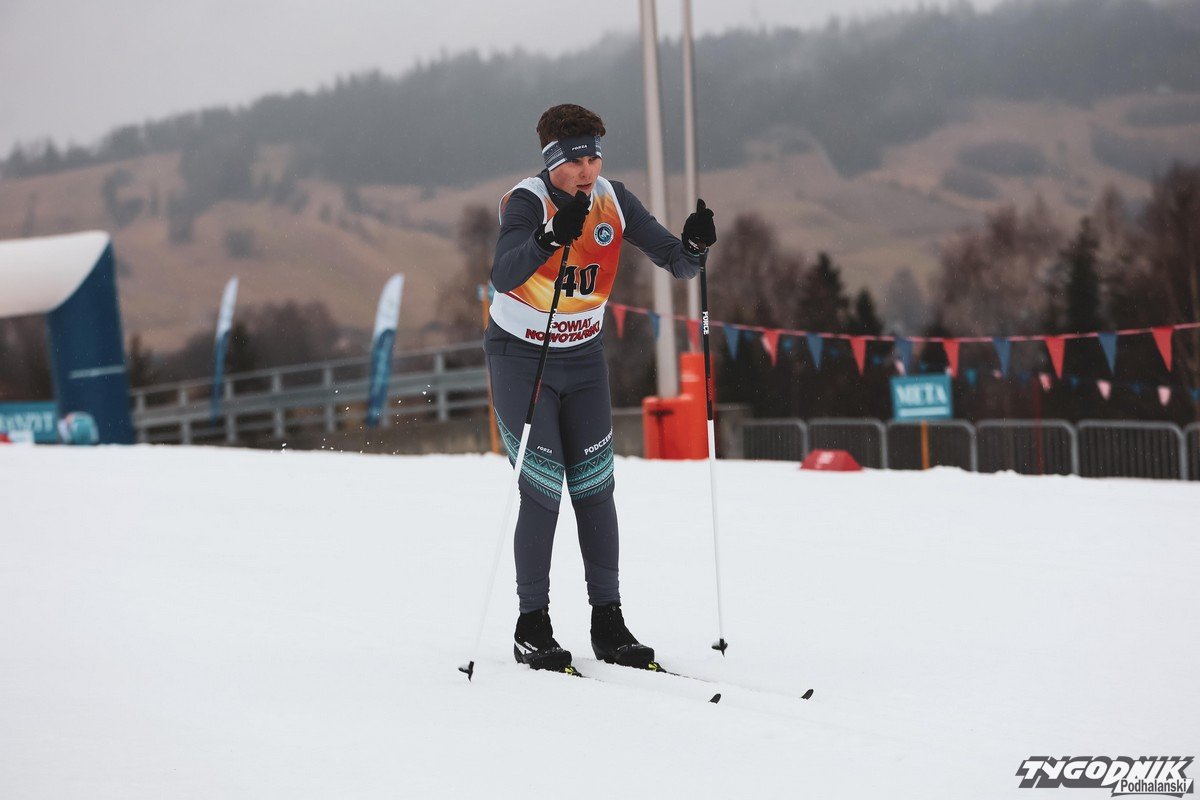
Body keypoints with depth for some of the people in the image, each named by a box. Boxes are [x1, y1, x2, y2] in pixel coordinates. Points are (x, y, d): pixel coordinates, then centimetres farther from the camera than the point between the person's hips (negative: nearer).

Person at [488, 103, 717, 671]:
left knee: (595, 488, 3)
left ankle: (608, 622, 10)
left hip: (584, 358, 5)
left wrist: (694, 245, -28)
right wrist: (553, 237, -54)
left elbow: (675, 264, -6)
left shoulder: (614, 202, -8)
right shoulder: (526, 203, -22)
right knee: (543, 491, -8)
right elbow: (503, 275, -39)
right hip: (521, 358, -5)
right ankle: (531, 627, 2)